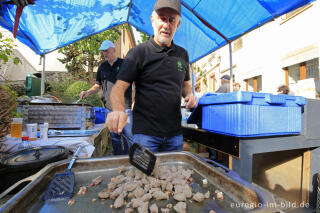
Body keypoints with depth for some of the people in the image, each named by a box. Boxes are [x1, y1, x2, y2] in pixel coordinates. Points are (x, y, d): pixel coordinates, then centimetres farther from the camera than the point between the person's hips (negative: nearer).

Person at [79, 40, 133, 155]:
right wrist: (87, 92, 3)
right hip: (109, 108, 5)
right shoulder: (102, 67, 14)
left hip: (125, 107, -4)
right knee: (115, 138, 12)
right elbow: (98, 85, 21)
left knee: (129, 136, -1)